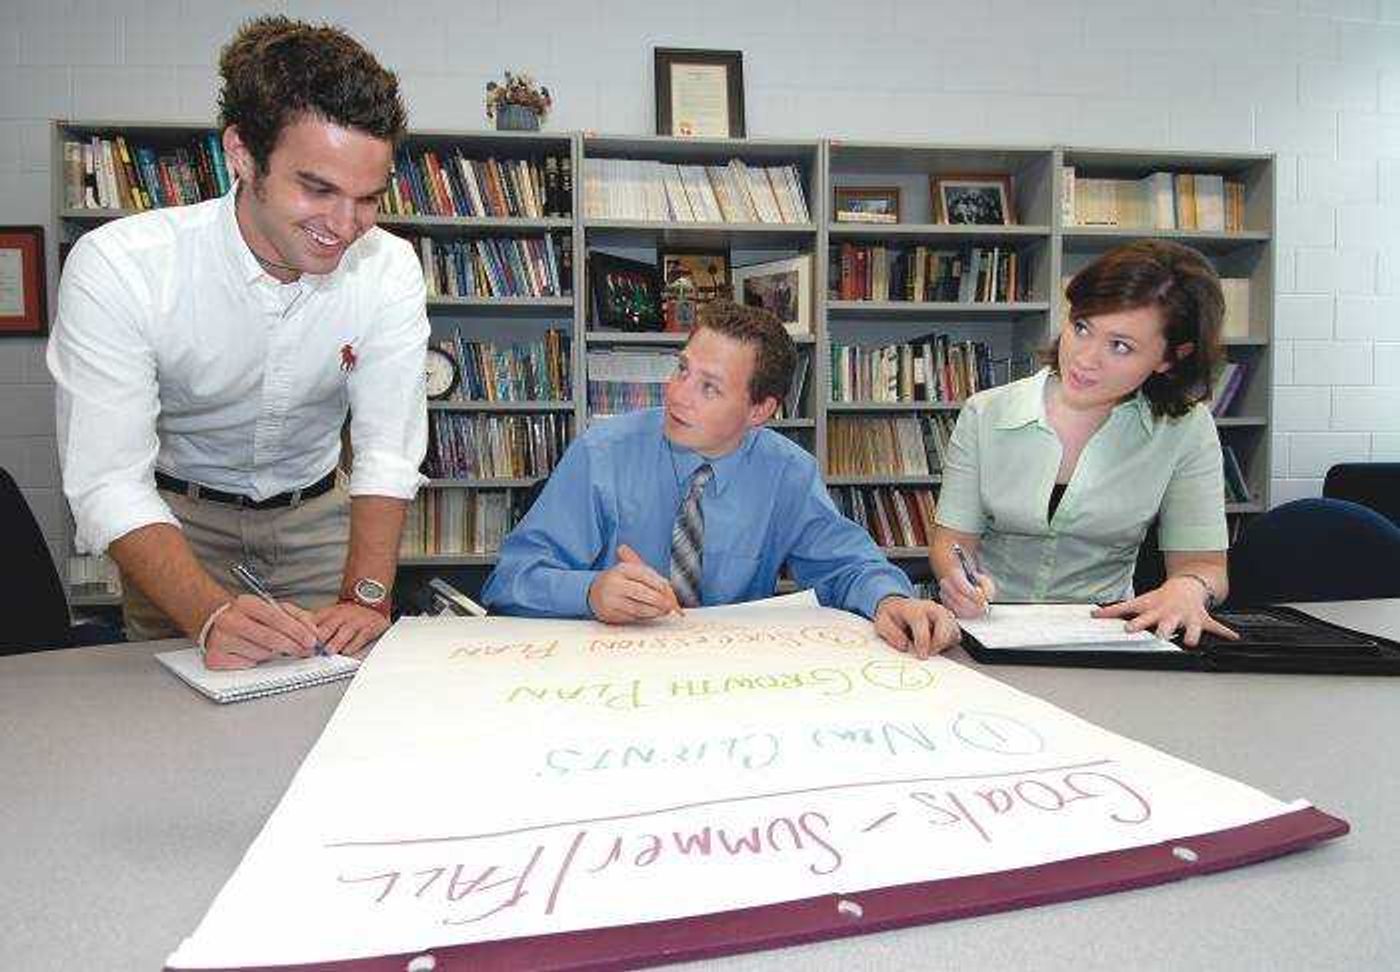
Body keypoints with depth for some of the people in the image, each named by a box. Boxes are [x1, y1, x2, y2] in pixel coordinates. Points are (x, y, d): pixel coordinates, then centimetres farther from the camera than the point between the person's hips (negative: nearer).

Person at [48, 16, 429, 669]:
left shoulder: (388, 270, -19)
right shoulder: (115, 267, -26)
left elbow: (388, 453, -19)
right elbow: (109, 483, -28)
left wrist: (365, 596, -35)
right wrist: (213, 612, -45)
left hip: (314, 512, 2)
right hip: (178, 516, -1)